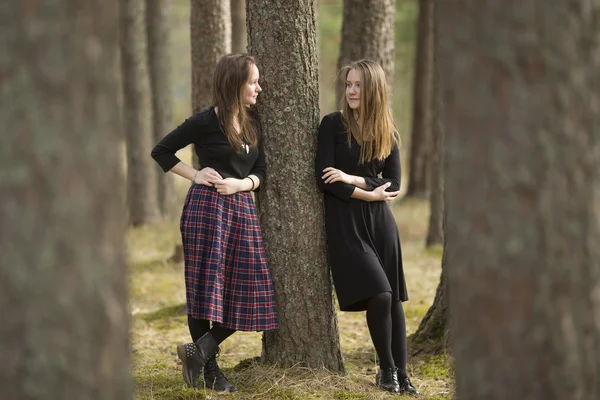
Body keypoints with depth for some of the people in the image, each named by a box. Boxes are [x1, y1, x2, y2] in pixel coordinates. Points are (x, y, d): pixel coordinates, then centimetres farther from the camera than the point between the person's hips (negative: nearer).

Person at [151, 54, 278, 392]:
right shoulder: (206, 121, -7)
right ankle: (209, 368, 4)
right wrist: (196, 175, -7)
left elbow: (260, 172, 12)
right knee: (205, 288, -4)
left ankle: (201, 350, -4)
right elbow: (162, 151, -1)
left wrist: (241, 184, -8)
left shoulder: (253, 123, 11)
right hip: (207, 207, -7)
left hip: (242, 209, 7)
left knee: (245, 294, -3)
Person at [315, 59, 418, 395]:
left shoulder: (389, 134, 7)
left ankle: (401, 372, 13)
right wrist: (370, 193, -12)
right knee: (379, 294, -13)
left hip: (380, 220, 4)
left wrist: (353, 179, -13)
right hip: (345, 222, -4)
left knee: (394, 297, 3)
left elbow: (393, 185, 1)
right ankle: (386, 369, 5)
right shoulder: (333, 124, -4)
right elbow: (324, 178, -11)